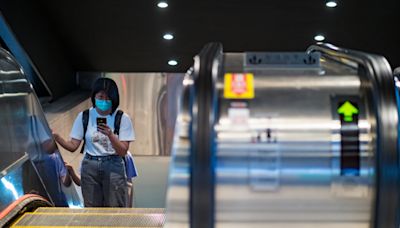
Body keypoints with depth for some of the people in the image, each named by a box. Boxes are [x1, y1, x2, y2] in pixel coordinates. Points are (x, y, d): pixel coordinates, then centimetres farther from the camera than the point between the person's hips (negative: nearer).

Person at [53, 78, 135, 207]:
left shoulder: (122, 118, -5)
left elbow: (122, 151, -9)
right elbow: (73, 146, -2)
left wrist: (110, 134, -25)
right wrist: (56, 137, -20)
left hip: (113, 167, -2)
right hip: (90, 167, 2)